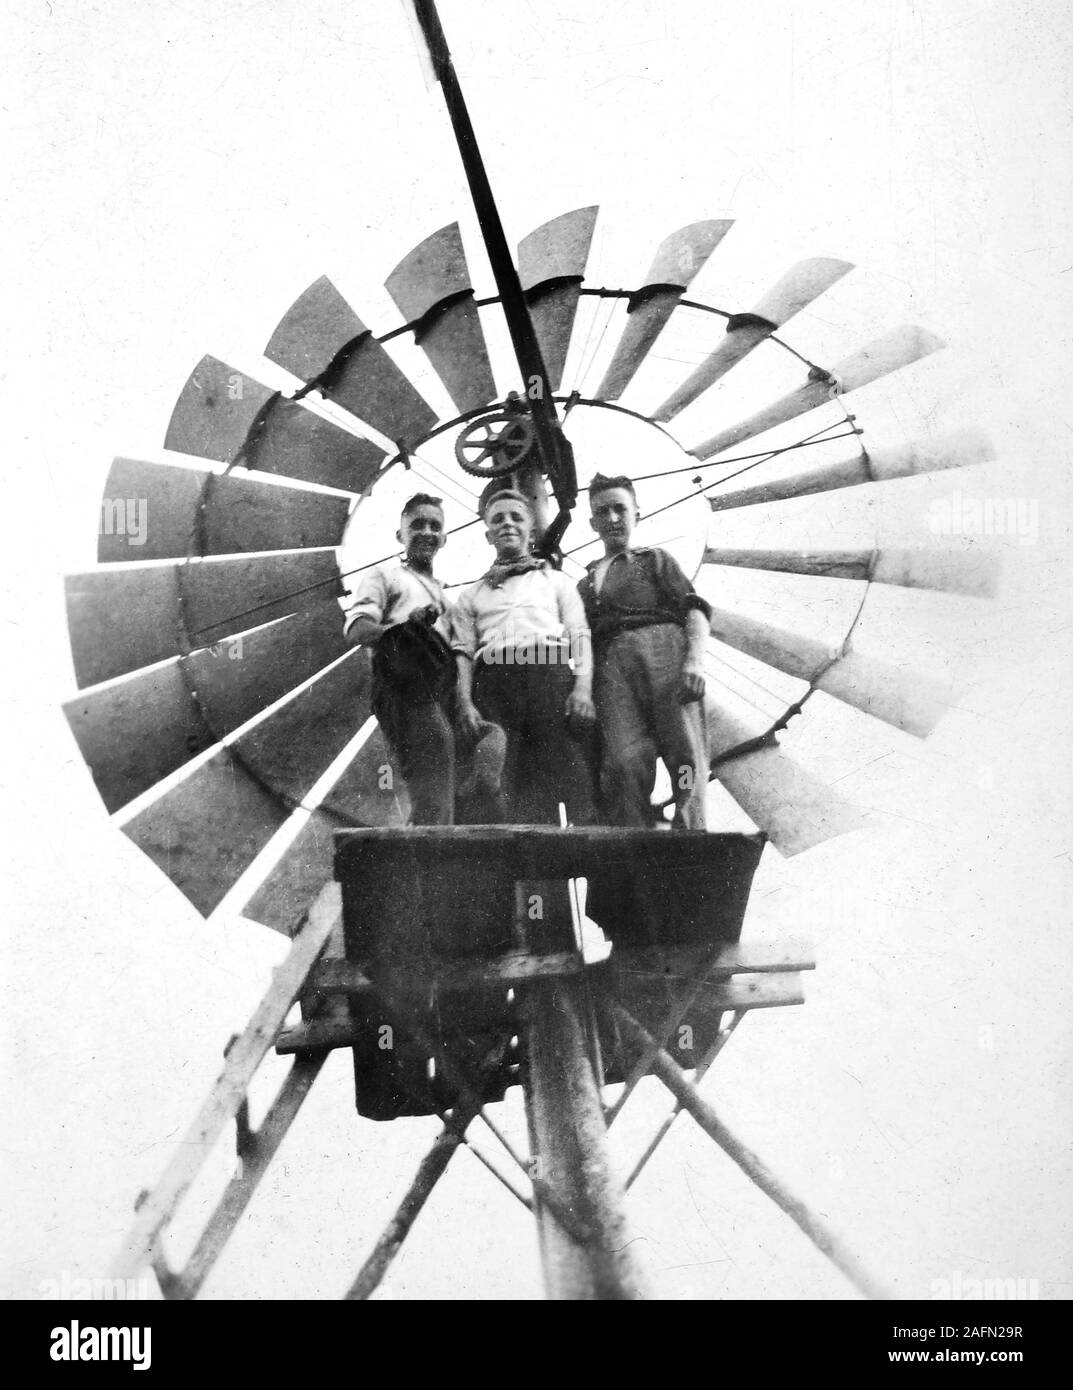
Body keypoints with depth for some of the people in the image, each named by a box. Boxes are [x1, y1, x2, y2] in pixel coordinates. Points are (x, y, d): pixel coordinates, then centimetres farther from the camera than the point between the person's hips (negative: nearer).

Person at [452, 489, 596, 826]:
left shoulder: (555, 581, 26)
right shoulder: (472, 595, 29)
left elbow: (580, 636, 13)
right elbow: (463, 652, 16)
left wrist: (583, 688, -6)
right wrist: (465, 703, -3)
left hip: (550, 670, -1)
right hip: (494, 678, 1)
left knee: (574, 773, -18)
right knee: (516, 785, -13)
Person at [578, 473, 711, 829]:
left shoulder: (655, 559, 23)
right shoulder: (585, 584, 33)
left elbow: (694, 609, 8)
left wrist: (695, 658, -11)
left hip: (662, 644, -2)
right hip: (611, 663, 2)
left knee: (685, 753, -18)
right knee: (623, 761, -20)